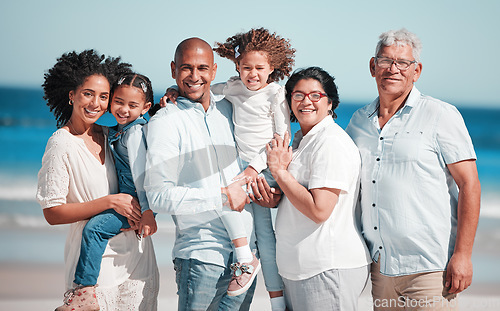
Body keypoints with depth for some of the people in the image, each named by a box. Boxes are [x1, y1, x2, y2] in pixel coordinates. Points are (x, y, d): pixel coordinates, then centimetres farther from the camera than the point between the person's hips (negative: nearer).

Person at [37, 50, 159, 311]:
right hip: (97, 258, -6)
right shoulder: (62, 144, -9)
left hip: (136, 252, 6)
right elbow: (52, 213, -12)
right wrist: (110, 201, -18)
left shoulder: (110, 137, 7)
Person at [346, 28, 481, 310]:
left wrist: (462, 255, -13)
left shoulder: (441, 116, -3)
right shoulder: (359, 121, 12)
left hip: (428, 267, -5)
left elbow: (469, 184, -7)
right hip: (380, 265, 5)